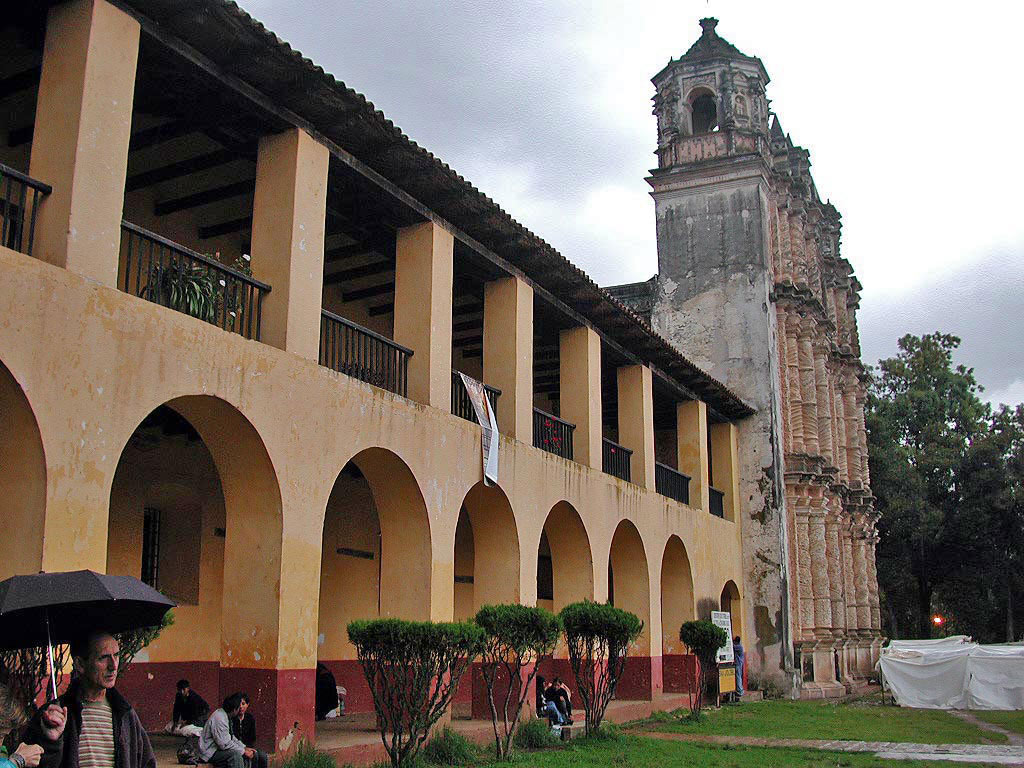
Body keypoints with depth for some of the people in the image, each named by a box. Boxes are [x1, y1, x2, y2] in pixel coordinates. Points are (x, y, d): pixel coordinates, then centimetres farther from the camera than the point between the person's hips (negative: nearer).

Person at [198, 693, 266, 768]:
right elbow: (224, 744, -26)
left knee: (253, 754, 4)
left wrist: (245, 748, 7)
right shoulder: (219, 718, -23)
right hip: (211, 753, -10)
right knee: (235, 755, -36)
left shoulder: (227, 716, 10)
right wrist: (244, 751, -19)